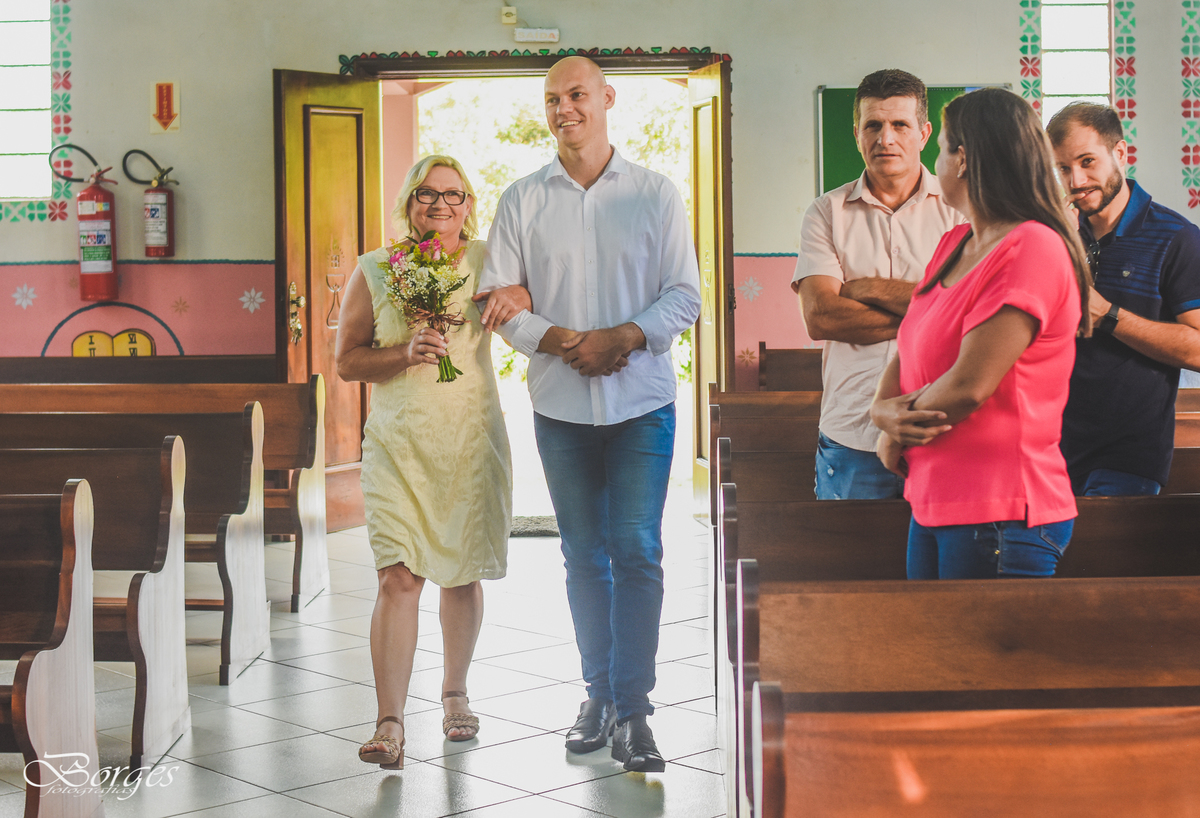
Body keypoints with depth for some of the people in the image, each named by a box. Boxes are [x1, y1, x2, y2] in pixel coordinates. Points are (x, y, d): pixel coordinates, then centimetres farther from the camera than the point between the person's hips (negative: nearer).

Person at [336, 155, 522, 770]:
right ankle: (390, 725, -12)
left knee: (461, 574, 10)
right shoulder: (374, 270, 4)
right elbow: (346, 361, 5)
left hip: (472, 441, 1)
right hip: (398, 444, -1)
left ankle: (455, 692, 32)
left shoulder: (488, 263, 5)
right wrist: (406, 353, -13)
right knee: (398, 578, -11)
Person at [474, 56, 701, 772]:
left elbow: (685, 296, 0)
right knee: (584, 554, 8)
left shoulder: (658, 195, 3)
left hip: (642, 402, -2)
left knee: (637, 551, -7)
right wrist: (562, 341, -13)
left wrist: (622, 337, -16)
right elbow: (498, 299, 2)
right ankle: (601, 693, 21)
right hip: (561, 406, 2)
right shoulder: (523, 201, 6)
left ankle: (633, 711, -2)